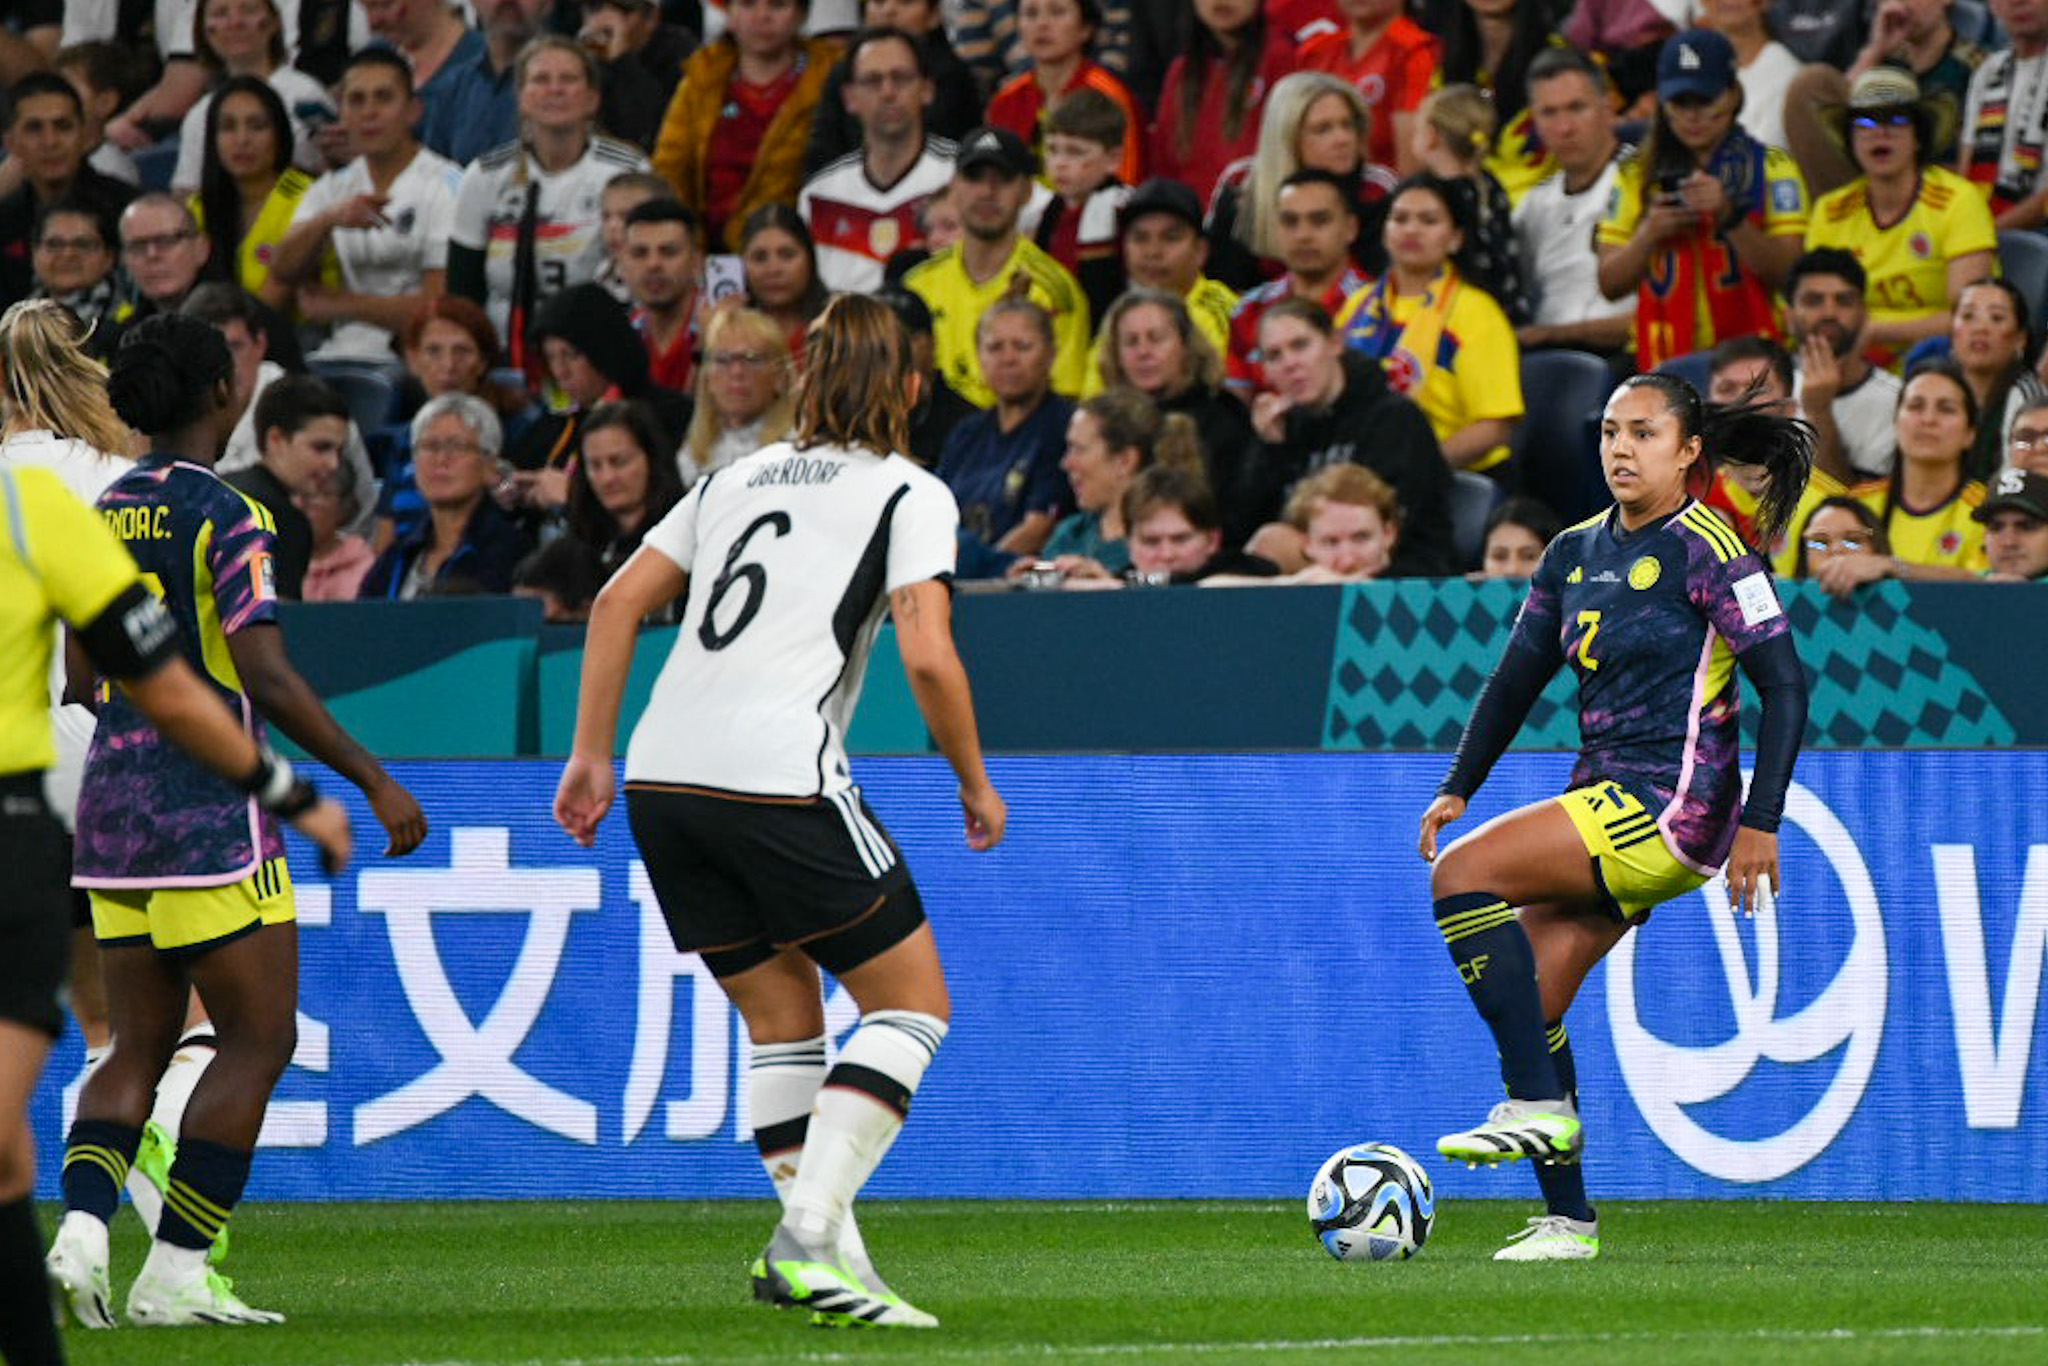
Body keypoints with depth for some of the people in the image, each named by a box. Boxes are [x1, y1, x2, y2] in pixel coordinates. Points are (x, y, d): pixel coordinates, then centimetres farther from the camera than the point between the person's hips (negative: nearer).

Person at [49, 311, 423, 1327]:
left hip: (110, 813, 7)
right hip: (208, 815, -7)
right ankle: (175, 1274, -4)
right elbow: (268, 680, -18)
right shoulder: (221, 516, -12)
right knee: (258, 1041, 1)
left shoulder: (103, 513, 10)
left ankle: (80, 1230, -10)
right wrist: (374, 782, -14)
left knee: (138, 1049, 11)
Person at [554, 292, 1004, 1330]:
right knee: (912, 1004, 4)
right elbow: (928, 656, -8)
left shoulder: (737, 477, 21)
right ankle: (808, 1238, -12)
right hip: (779, 776, -6)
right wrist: (975, 783, 6)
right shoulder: (909, 495, 4)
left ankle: (827, 1256, 9)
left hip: (663, 779, 6)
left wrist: (591, 758, 18)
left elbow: (618, 602, 16)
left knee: (783, 1018, 17)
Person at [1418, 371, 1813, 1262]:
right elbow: (1518, 676, 20)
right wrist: (1458, 787, 10)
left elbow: (1785, 684, -11)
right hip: (1608, 804, 8)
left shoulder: (1706, 552, -9)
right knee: (1531, 1009, 0)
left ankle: (1538, 1105, -18)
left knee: (1462, 877, -21)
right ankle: (1567, 1220, 5)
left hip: (1672, 805, -8)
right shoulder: (1576, 554, 13)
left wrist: (1760, 822, -17)